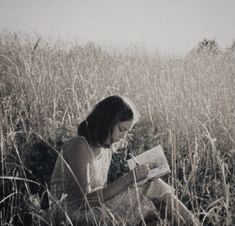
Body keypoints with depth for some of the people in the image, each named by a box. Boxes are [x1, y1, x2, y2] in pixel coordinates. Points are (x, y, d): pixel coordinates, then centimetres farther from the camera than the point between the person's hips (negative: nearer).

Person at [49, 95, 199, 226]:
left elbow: (102, 191, 8)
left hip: (97, 213, 7)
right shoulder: (79, 148, -19)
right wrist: (128, 179, -26)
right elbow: (86, 200, -23)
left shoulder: (107, 149, 8)